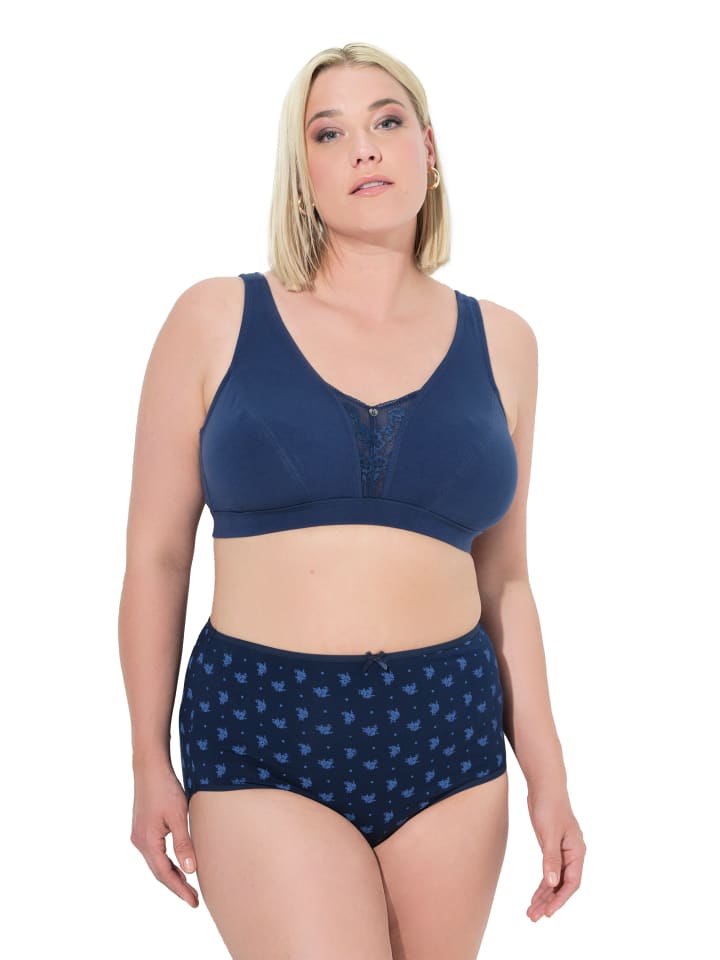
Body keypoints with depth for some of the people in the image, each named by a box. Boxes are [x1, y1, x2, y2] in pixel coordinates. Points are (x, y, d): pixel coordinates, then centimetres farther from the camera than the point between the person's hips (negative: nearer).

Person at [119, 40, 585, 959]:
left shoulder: (497, 341, 6)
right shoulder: (216, 320, -1)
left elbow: (503, 579, 10)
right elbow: (156, 554, 3)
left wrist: (548, 776, 7)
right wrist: (150, 762, 3)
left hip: (451, 741, 3)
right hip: (263, 743, -2)